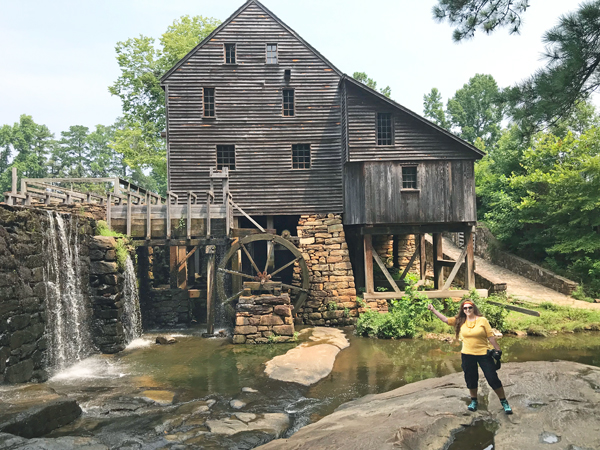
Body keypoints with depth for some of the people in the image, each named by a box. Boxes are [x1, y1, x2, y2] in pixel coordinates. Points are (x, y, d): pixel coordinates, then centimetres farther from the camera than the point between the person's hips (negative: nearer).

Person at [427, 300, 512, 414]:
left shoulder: (482, 320, -7)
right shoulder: (460, 321, 1)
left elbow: (490, 336, -5)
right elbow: (445, 319, 0)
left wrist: (497, 350, -5)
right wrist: (433, 310, -4)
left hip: (484, 354, -3)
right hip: (467, 355, 3)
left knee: (493, 379, 0)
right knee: (471, 379, 14)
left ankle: (504, 402, 17)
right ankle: (474, 401, 35)